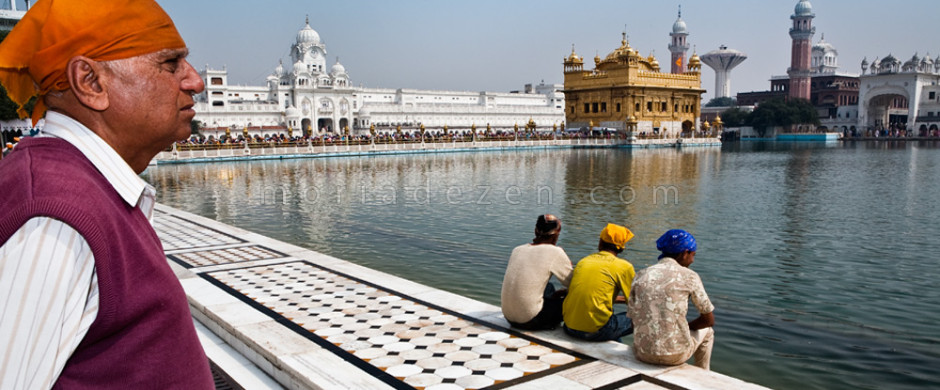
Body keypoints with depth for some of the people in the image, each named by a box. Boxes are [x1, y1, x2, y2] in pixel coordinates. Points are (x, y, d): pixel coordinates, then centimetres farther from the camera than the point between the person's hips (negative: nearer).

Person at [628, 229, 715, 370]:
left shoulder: (641, 275, 6)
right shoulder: (689, 276, -3)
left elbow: (633, 320, 9)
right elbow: (709, 320, 3)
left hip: (642, 354, 4)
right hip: (675, 355, -3)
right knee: (707, 331, 29)